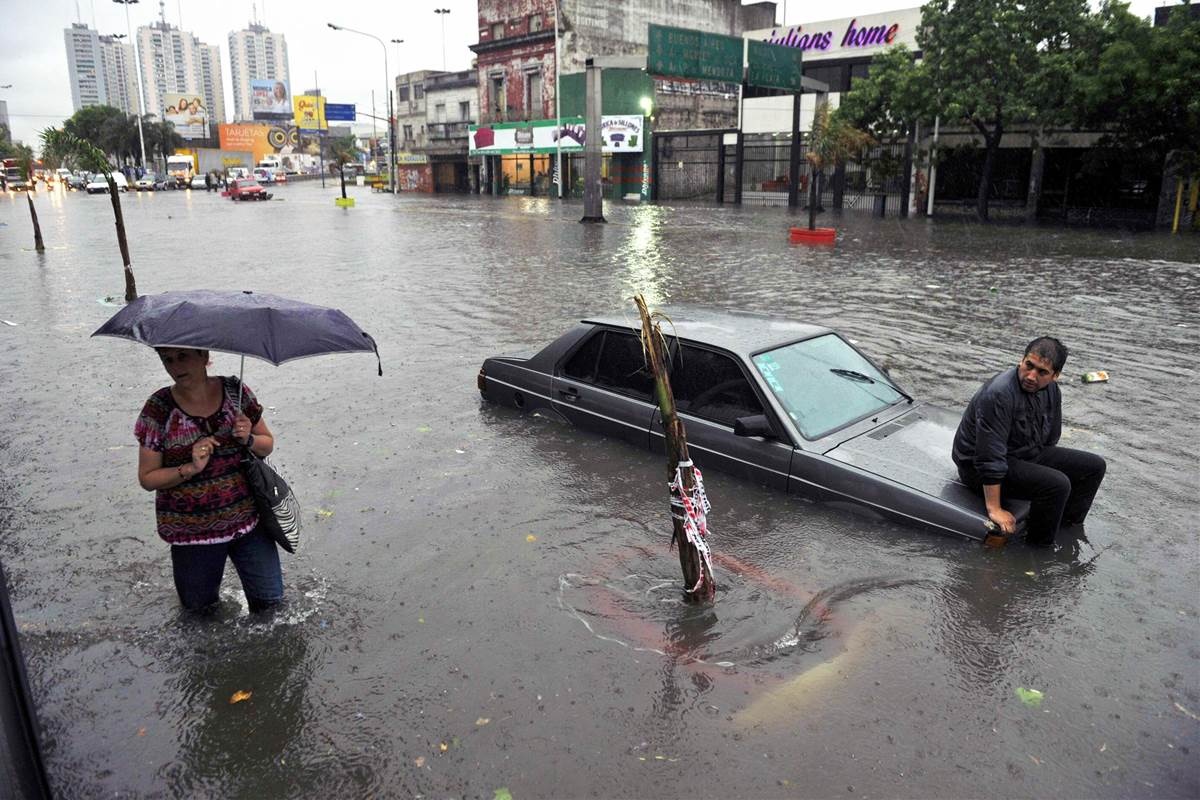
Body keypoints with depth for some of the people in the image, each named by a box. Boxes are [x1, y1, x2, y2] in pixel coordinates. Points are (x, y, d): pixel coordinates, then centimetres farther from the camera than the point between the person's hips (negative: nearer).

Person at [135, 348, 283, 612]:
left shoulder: (235, 391, -6)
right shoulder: (159, 409, -11)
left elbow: (268, 444, 4)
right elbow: (147, 478, -7)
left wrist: (248, 439, -17)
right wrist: (190, 469, -23)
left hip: (247, 519, 1)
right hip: (192, 532, -1)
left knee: (270, 600, 8)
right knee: (198, 606, 16)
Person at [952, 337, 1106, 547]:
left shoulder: (1051, 390, -2)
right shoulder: (999, 394, -30)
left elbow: (1050, 439, 15)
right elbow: (990, 458, -30)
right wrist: (994, 509, -28)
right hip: (978, 467, -9)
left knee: (1094, 466, 4)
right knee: (1057, 484, -27)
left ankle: (1066, 527, 11)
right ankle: (1038, 546, -9)